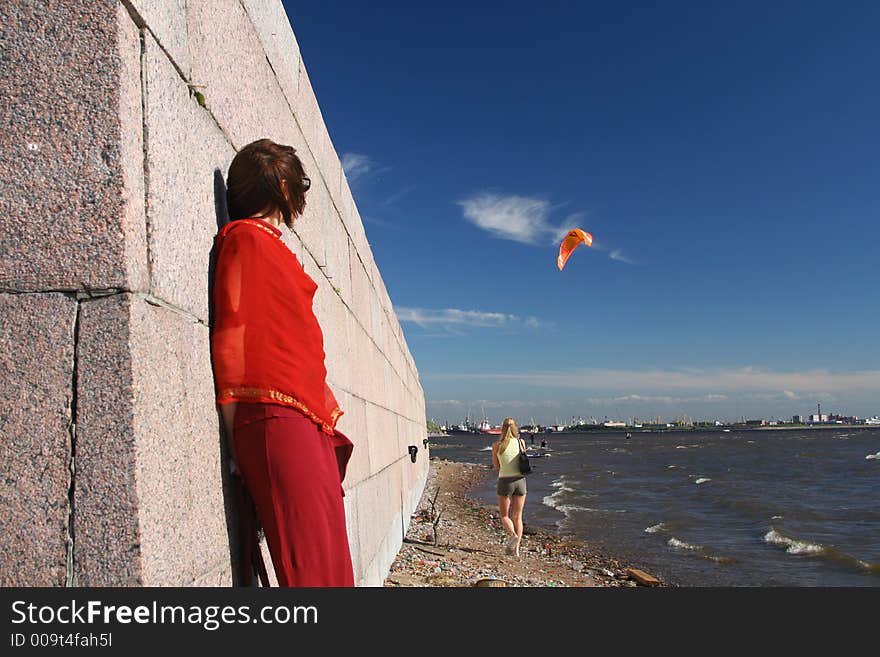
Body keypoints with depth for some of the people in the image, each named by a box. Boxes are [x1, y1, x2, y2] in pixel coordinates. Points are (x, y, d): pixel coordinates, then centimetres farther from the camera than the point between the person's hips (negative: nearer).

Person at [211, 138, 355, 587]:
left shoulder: (273, 246, 26)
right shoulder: (245, 237, 1)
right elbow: (230, 337, -7)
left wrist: (329, 410, 17)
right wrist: (237, 436, -10)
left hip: (309, 421, 9)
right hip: (276, 419, -9)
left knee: (335, 563, 5)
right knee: (312, 568, -12)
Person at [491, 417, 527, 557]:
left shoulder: (497, 445, -6)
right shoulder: (521, 442, 0)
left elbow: (496, 467, 4)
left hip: (505, 481, -3)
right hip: (520, 480, 3)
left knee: (504, 515, 12)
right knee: (517, 516, 11)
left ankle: (513, 534, -16)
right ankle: (516, 549, 8)